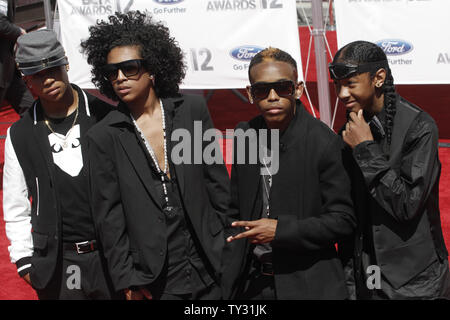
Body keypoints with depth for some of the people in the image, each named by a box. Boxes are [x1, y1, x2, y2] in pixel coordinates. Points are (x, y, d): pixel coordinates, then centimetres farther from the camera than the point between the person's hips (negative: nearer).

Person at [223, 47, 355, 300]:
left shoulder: (323, 141, -14)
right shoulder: (244, 135, 1)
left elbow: (343, 220, -11)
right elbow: (236, 213, 10)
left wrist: (281, 231, -19)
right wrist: (230, 274, 5)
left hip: (308, 286, -4)